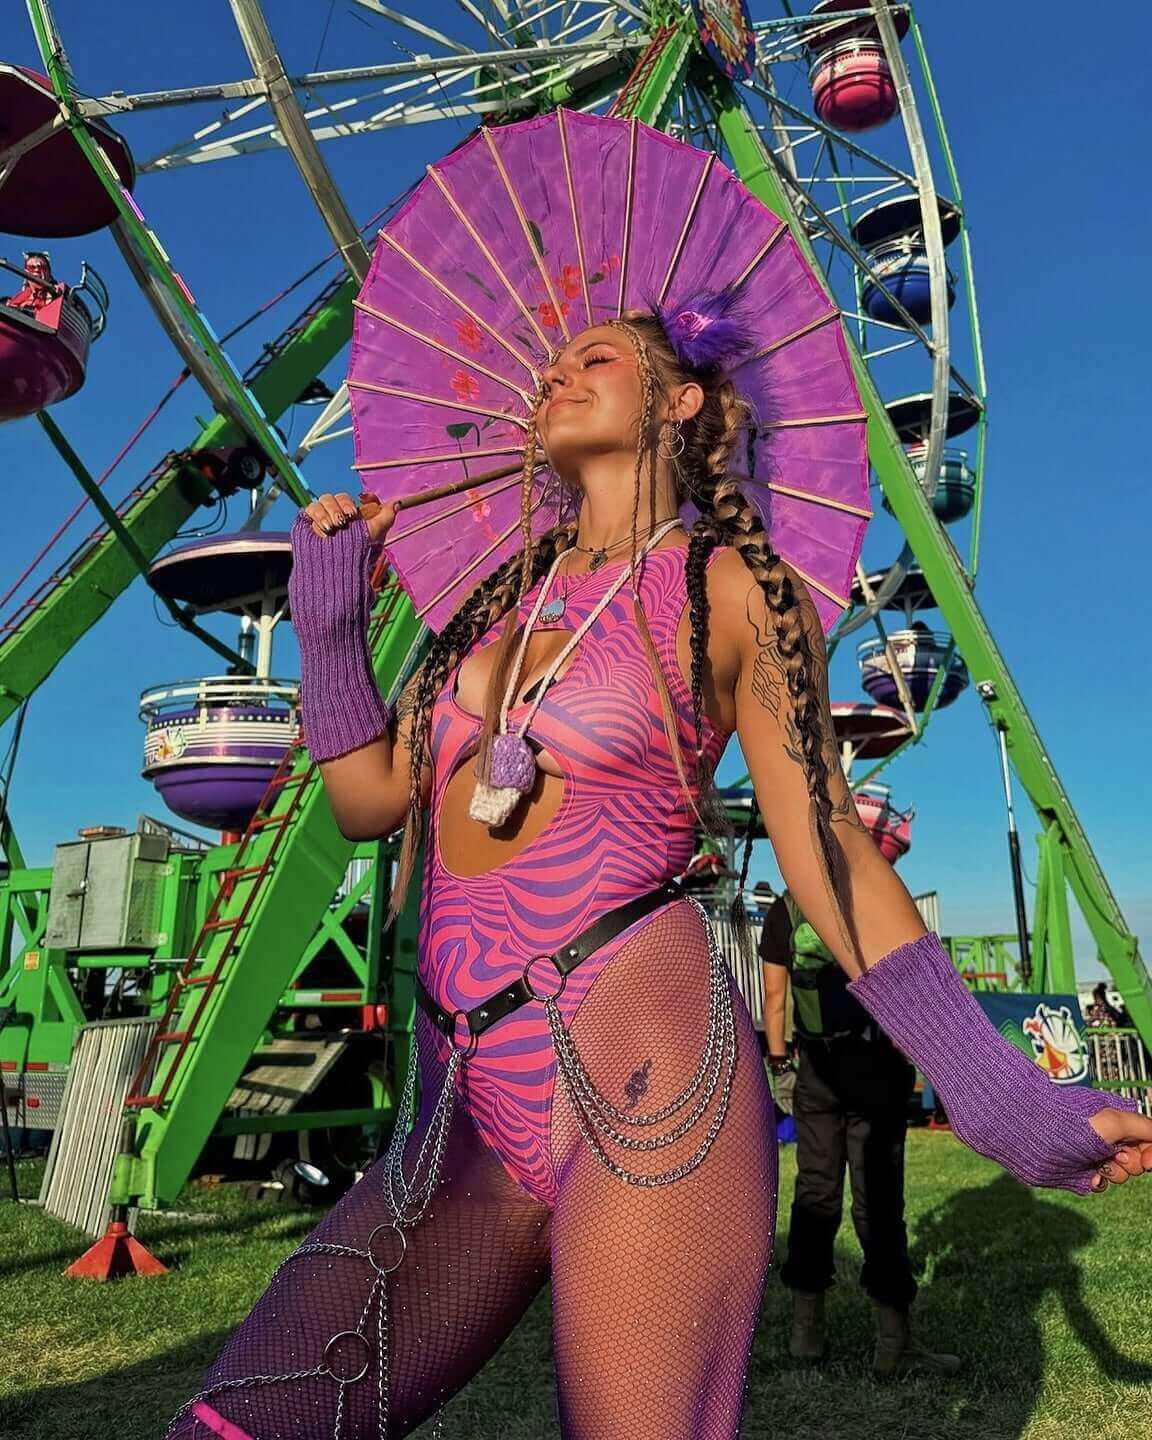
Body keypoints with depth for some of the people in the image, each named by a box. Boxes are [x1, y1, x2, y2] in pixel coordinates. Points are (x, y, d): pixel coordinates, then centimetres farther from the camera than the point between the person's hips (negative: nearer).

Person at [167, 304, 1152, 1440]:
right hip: (467, 1099, 6)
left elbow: (822, 841, 0)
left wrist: (993, 1087, -4)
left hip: (640, 1077, -5)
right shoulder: (508, 590, 18)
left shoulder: (730, 588, 3)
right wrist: (327, 619, 11)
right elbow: (370, 800, 18)